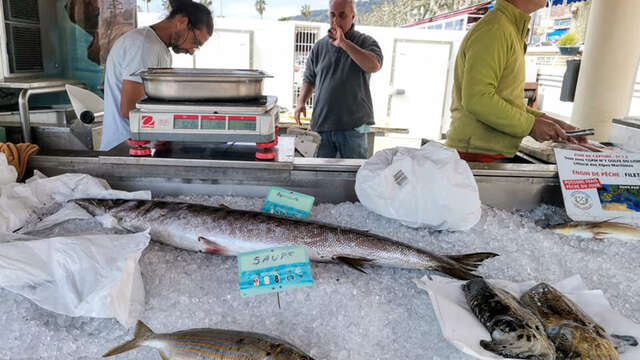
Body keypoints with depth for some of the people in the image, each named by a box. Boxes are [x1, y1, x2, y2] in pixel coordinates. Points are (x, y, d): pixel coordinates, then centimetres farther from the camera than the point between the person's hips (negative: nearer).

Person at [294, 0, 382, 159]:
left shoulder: (365, 42, 2)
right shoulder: (320, 47, 12)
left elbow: (374, 65, -19)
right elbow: (309, 79, 19)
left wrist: (344, 43, -19)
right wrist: (301, 102, 1)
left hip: (353, 126, -3)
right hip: (321, 125, 3)